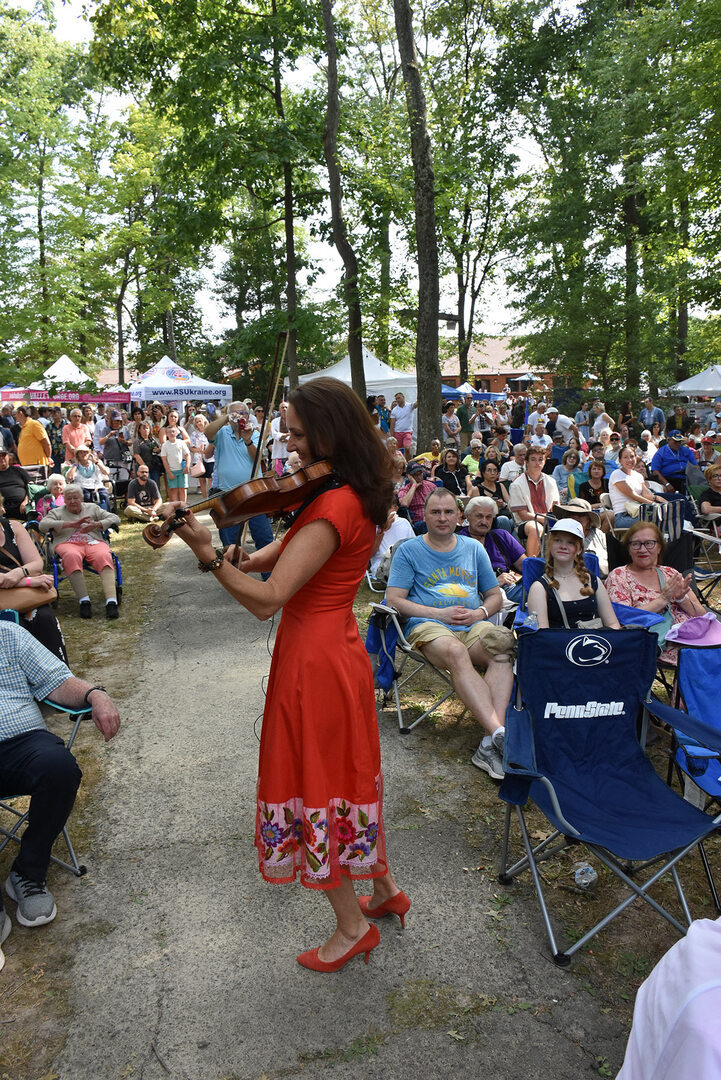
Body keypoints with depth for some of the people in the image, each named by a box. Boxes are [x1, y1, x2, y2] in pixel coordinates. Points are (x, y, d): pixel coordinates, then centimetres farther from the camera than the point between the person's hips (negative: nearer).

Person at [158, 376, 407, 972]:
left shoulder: (331, 509, -26)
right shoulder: (356, 495, 5)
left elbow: (267, 600, -28)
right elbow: (284, 552, 7)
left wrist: (209, 554, -25)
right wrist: (242, 558, -8)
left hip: (313, 660, -9)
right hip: (340, 649, 10)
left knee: (313, 786, 8)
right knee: (345, 773, 23)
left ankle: (352, 925, 27)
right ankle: (384, 888, 42)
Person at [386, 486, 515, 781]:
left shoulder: (474, 548, 21)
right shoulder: (409, 550, 10)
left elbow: (495, 596, 23)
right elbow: (394, 599, 1)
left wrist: (479, 613, -1)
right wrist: (439, 613, -9)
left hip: (473, 625, 3)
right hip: (427, 626, -3)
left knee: (504, 649, -31)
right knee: (455, 652, -38)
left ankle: (490, 745, -41)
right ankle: (499, 733, -47)